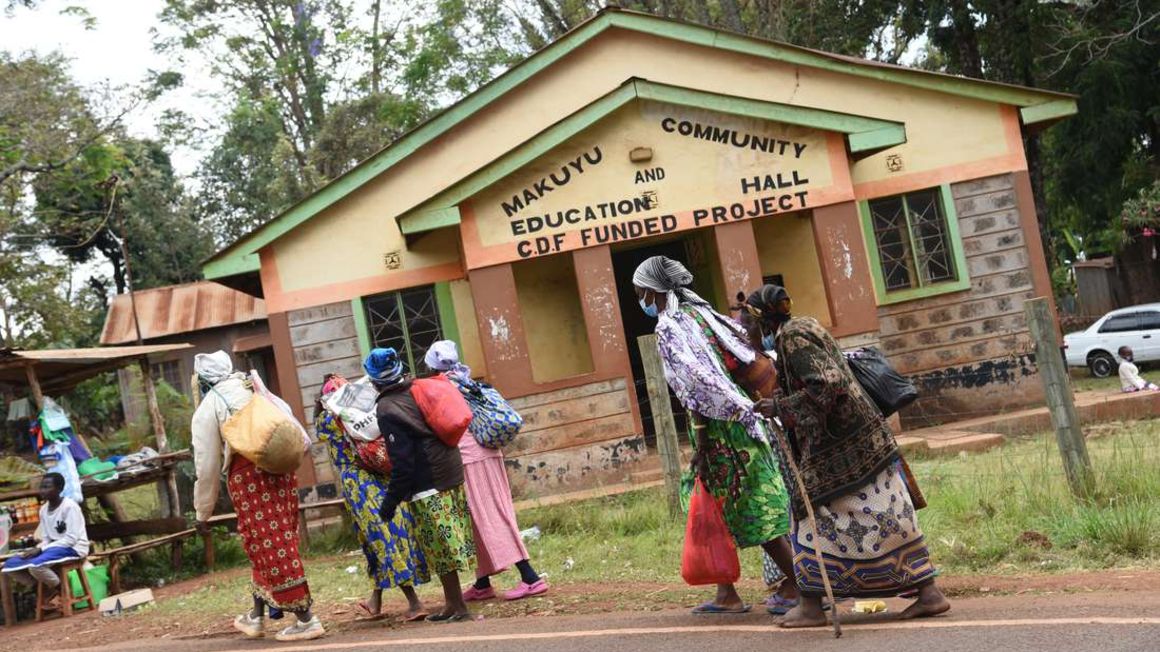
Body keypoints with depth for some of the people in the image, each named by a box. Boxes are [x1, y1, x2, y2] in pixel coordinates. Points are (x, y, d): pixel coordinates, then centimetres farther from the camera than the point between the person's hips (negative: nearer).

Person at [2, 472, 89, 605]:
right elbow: (46, 539, 11)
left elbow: (72, 538, -19)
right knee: (10, 565, -6)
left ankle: (61, 591, -7)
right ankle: (46, 591, 3)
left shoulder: (69, 506, -15)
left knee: (35, 565, -33)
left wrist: (41, 549, -21)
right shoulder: (44, 509, 9)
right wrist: (37, 549, -12)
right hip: (53, 548, 8)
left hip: (73, 548, -8)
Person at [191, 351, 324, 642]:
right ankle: (257, 616, 26)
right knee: (277, 543, 16)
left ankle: (306, 619, -3)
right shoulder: (255, 388, 19)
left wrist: (203, 512, 12)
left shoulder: (207, 409, 2)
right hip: (280, 469, 6)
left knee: (267, 547, -1)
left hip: (248, 476, -6)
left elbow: (207, 467, 3)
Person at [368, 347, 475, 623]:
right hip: (452, 473, 8)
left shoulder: (387, 410, -12)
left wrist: (391, 500, -9)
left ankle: (458, 607, 4)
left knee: (441, 549, -1)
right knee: (449, 545, 14)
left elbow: (402, 461, -16)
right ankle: (452, 604, 22)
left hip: (428, 486, -8)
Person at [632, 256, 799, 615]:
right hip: (740, 416, 9)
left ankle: (798, 587, 2)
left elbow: (692, 387, -20)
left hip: (719, 426, -9)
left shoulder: (667, 328, -12)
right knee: (724, 509, 15)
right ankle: (726, 594, 21)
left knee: (753, 510, -2)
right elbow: (746, 353, 13)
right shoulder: (699, 312, 12)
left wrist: (700, 443, -18)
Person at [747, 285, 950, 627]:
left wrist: (780, 406, -17)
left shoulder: (791, 337, -13)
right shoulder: (806, 326, 16)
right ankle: (929, 591, 9)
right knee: (888, 514, 8)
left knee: (812, 509, 1)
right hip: (861, 435, 9)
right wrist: (783, 397, 23)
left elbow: (824, 385, -21)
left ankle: (812, 604, 7)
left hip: (835, 444, -9)